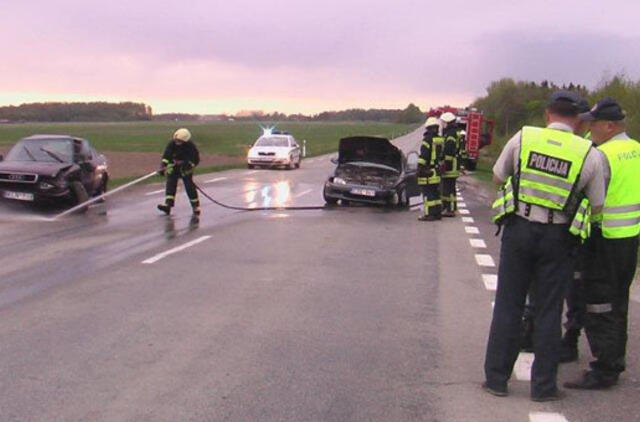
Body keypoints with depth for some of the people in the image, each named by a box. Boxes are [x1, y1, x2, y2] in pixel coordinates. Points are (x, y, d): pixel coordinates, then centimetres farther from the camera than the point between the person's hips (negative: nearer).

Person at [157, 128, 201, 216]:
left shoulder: (191, 146, -20)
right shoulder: (172, 144, -15)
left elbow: (196, 159, -14)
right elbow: (166, 155, -20)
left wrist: (189, 165, -28)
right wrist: (163, 166, -32)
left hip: (185, 169, -3)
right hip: (173, 167, 3)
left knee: (189, 187, -7)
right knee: (170, 184, -8)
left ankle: (196, 206, 4)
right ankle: (168, 204, -13)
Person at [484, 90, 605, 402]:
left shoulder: (522, 138, -3)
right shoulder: (590, 154, -4)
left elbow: (498, 176, 9)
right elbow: (596, 206, 3)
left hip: (519, 229, 1)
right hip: (557, 238, 0)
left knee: (508, 306, 10)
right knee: (548, 311, 9)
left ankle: (496, 378, 16)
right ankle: (543, 386, 16)